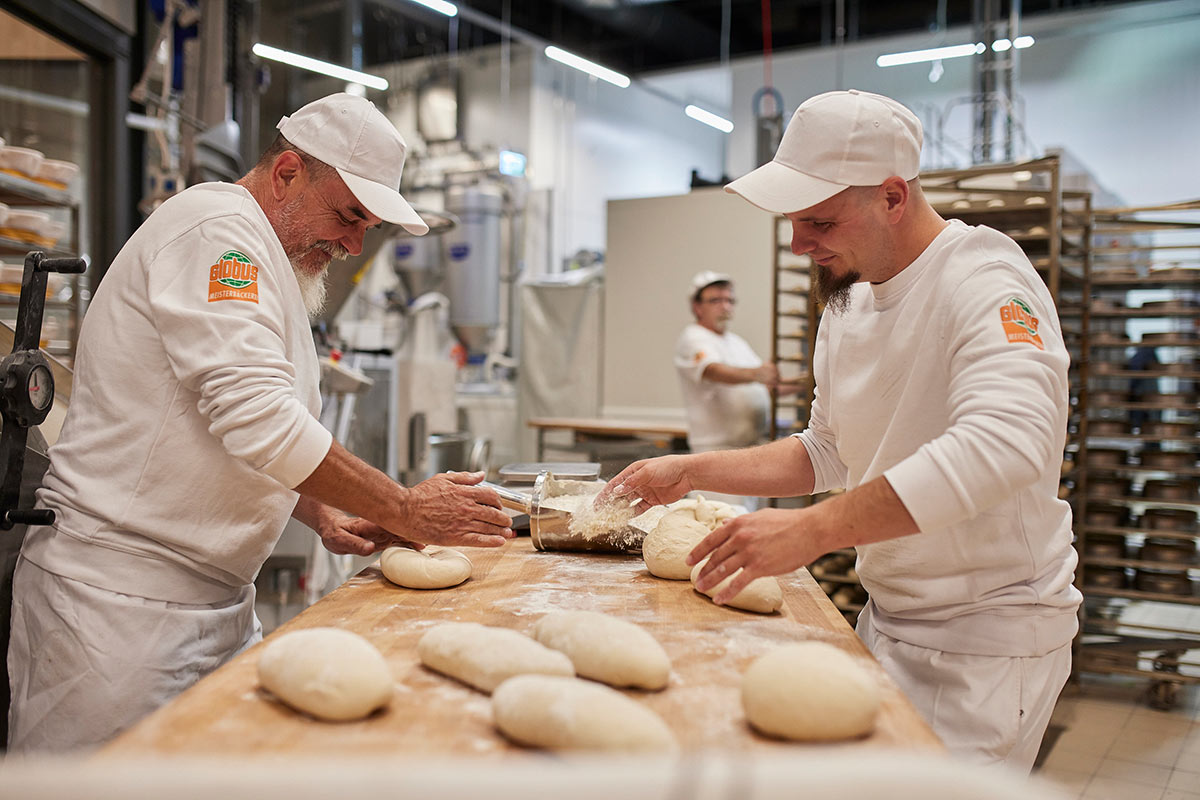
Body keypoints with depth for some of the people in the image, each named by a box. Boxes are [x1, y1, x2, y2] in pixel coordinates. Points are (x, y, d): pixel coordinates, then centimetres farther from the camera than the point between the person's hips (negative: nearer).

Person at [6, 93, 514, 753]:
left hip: (211, 596, 10)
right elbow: (258, 419, -26)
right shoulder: (216, 227, -14)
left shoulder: (268, 257, 18)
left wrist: (323, 516, 5)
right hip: (124, 599, -9)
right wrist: (405, 511, -19)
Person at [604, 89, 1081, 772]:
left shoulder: (985, 277, -21)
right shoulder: (848, 300, 6)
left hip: (985, 634, -7)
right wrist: (691, 472, 5)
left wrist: (814, 529, -41)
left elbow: (1005, 442, -39)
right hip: (887, 615, 8)